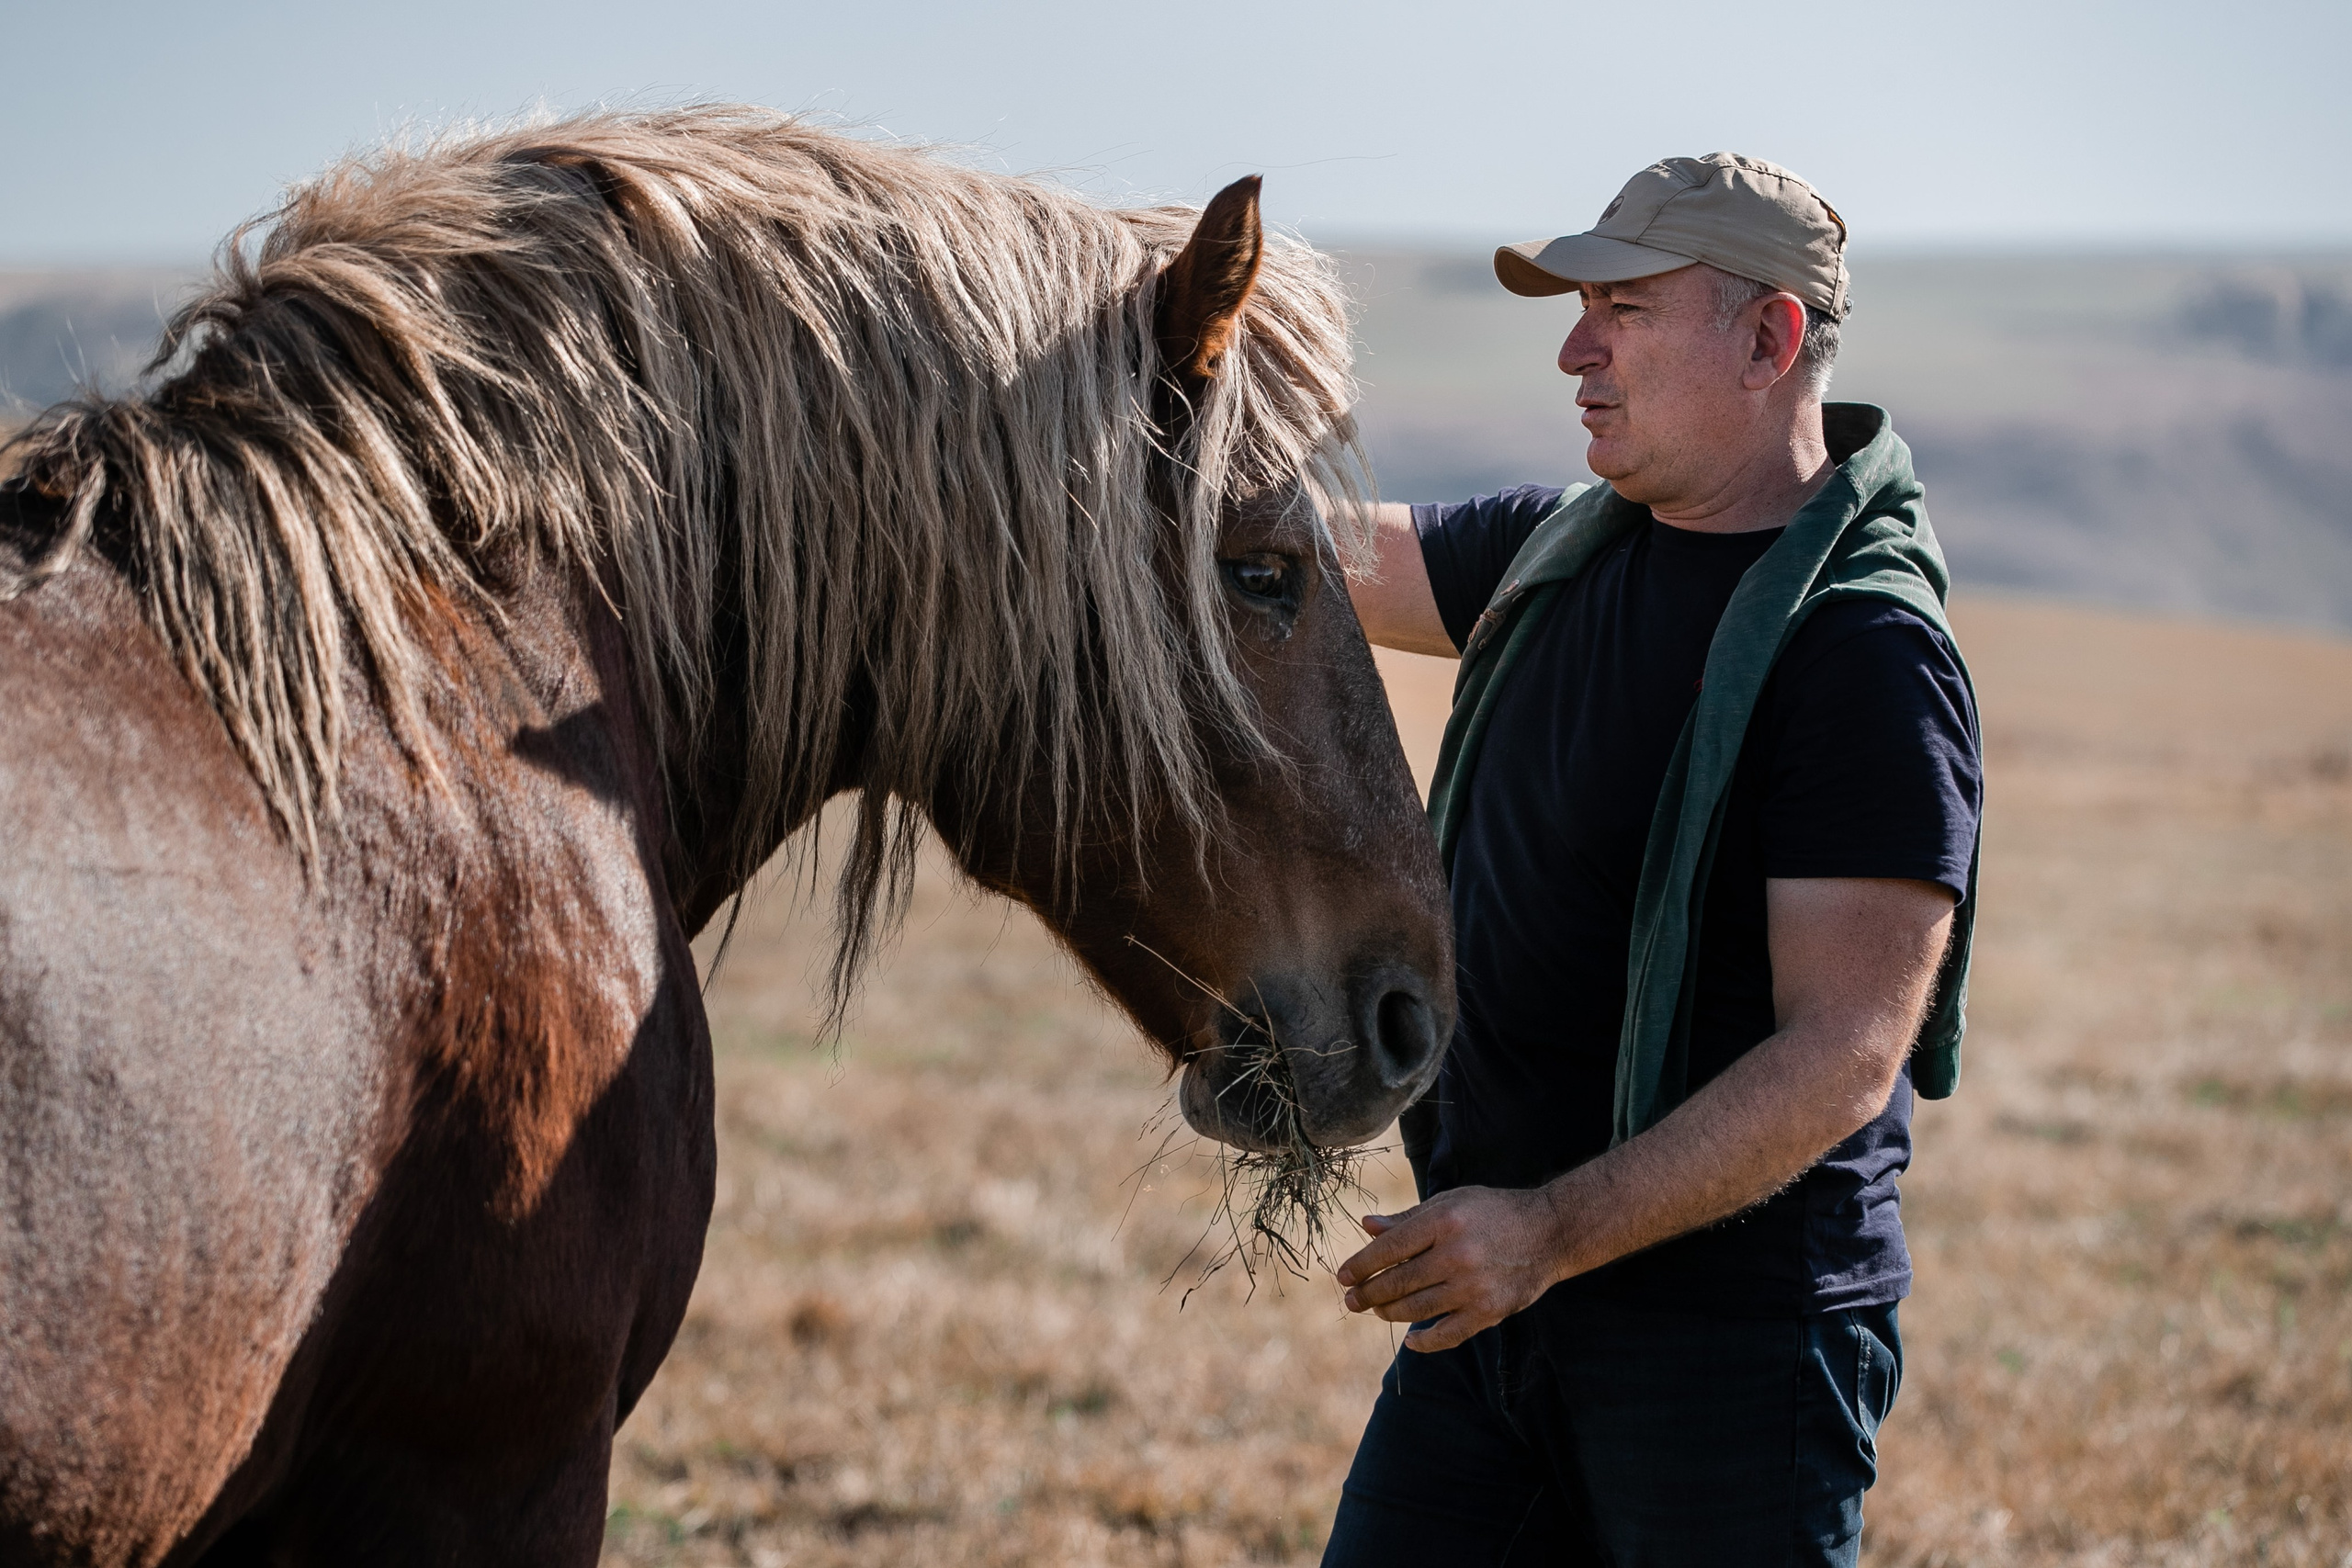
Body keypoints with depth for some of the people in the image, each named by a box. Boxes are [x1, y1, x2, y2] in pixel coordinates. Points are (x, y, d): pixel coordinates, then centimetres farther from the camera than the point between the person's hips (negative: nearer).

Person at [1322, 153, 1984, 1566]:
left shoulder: (1870, 654, -17)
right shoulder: (1559, 552, 9)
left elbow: (1844, 1057, -23)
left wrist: (1552, 1232, -29)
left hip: (1735, 1339, -7)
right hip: (1496, 1294, 7)